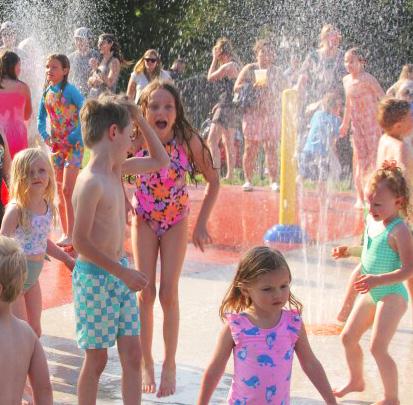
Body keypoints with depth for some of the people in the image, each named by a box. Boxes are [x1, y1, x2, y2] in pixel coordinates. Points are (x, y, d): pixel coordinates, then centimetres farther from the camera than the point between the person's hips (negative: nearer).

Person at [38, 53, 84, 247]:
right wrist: (46, 137, 0)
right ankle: (65, 233, 18)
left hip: (73, 144, -7)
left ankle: (70, 235, -7)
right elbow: (41, 118, 17)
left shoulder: (70, 91, -13)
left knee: (67, 191, -12)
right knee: (59, 192, 9)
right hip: (56, 146, 7)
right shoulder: (47, 91, 6)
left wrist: (72, 139, -18)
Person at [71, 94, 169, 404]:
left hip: (119, 273, 8)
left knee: (132, 354, 8)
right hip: (95, 277, -8)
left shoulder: (116, 169, 5)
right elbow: (81, 242, -21)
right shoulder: (92, 182, -21)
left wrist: (140, 119, 12)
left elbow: (160, 161, 21)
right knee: (97, 358, 3)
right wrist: (123, 272, -20)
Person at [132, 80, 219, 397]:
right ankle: (147, 363, 16)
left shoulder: (188, 140, -21)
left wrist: (201, 223, -10)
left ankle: (169, 365, 13)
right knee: (146, 293, 1)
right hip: (144, 220, 1)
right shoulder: (136, 141, -20)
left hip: (176, 222, -1)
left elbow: (213, 181, -10)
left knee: (169, 293, -2)